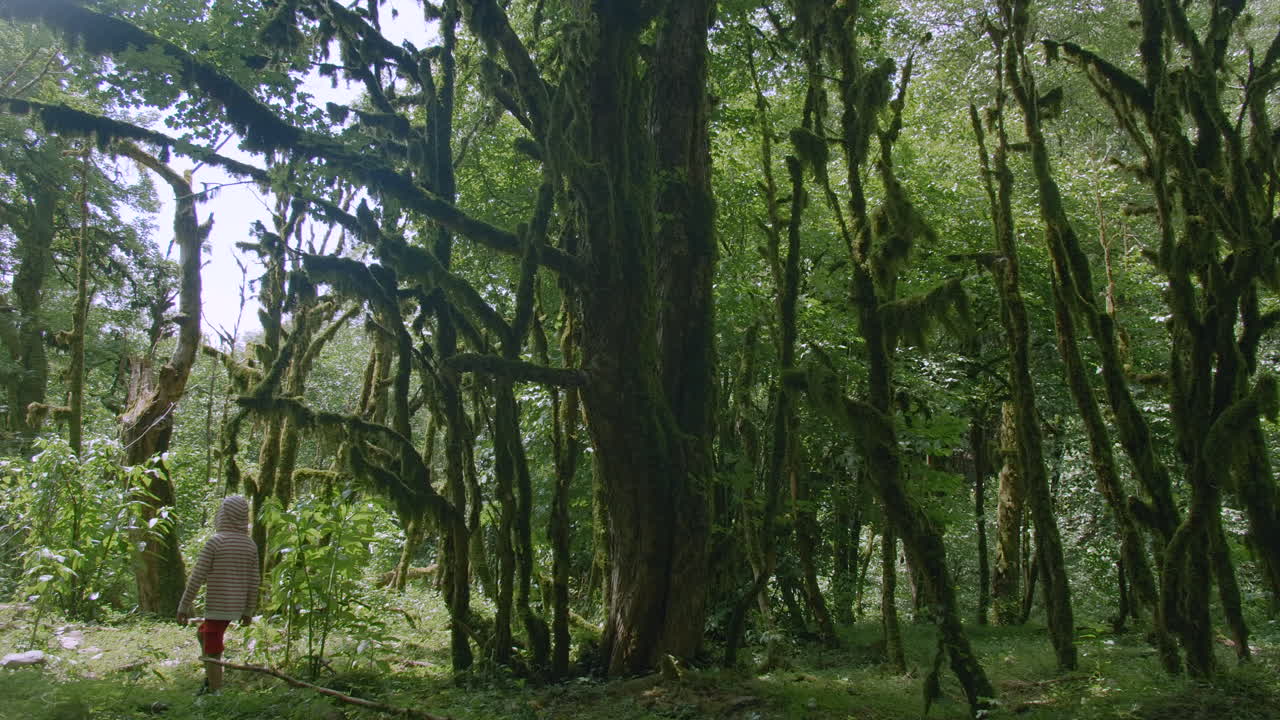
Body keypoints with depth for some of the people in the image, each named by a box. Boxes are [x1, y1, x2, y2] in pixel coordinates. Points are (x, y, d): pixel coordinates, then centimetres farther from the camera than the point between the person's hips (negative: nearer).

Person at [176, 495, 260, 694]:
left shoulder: (215, 542, -13)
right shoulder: (251, 545, 5)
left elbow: (197, 578, -12)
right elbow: (253, 582, 8)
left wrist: (184, 606, -4)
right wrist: (249, 611, 15)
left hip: (216, 607, -7)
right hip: (237, 608, 7)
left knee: (212, 654, 0)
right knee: (202, 634, 26)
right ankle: (210, 682, 23)